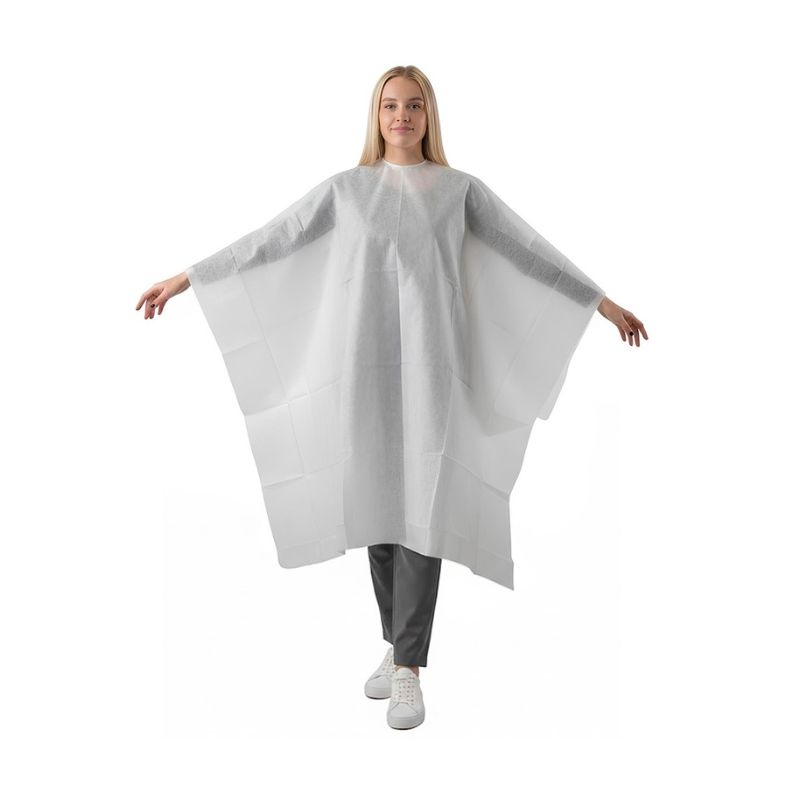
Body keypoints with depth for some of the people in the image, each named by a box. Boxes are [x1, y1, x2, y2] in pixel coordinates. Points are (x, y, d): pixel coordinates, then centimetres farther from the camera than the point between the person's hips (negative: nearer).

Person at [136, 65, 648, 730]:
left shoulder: (461, 188, 8)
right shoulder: (345, 189, 10)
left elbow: (532, 251, 9)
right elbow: (269, 242, 10)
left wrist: (606, 303, 10)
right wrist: (186, 278, 9)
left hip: (431, 364, -1)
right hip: (367, 364, 2)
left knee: (422, 508, -8)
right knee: (380, 505, 6)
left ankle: (408, 670, 0)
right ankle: (401, 646, 22)